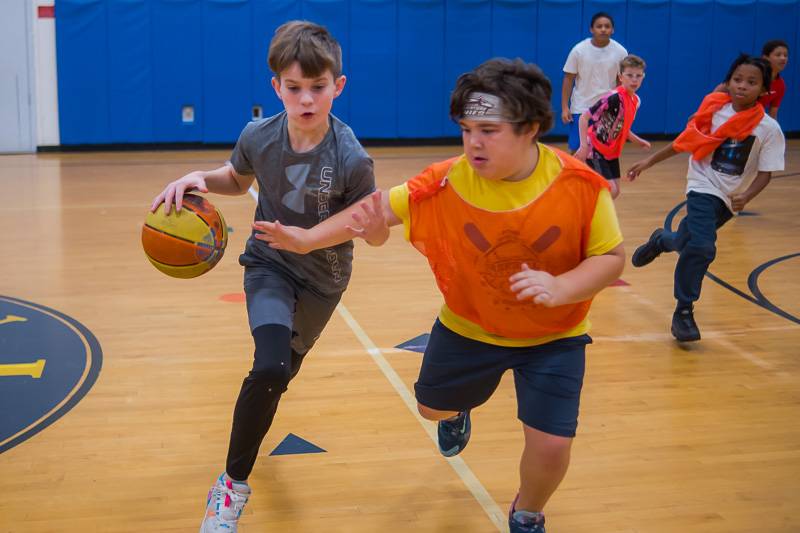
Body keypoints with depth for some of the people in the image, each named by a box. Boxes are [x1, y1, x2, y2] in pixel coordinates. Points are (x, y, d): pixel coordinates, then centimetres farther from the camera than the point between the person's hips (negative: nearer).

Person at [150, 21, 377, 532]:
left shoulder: (352, 160, -27)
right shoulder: (258, 137, -19)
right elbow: (238, 180, 4)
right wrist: (199, 178, -17)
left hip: (323, 278, 1)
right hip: (270, 264, 0)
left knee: (283, 367, 23)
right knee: (271, 367, -24)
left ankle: (255, 413, 61)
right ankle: (234, 482, -4)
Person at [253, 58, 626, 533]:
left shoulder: (581, 186, -25)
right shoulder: (449, 181, -22)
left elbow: (612, 257, -18)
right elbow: (380, 210, -15)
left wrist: (561, 288, -37)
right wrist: (308, 238, -23)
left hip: (553, 336, -2)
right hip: (469, 326, 2)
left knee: (551, 444, -10)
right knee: (433, 406, 22)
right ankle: (459, 412, 65)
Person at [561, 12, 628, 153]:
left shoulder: (620, 51, -4)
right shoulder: (579, 50, -8)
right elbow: (568, 79, -2)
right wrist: (565, 107, -7)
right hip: (581, 109, -1)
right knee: (576, 150, 1)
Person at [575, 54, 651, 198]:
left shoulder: (636, 100, 2)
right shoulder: (614, 97, -25)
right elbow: (584, 117, -24)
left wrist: (638, 141, 5)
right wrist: (584, 146, -29)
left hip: (612, 151, 9)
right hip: (595, 150, -8)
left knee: (615, 191, 10)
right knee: (610, 190, -14)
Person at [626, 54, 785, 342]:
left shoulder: (769, 129, -11)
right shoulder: (714, 110, -8)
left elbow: (766, 172, -9)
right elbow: (686, 141, 3)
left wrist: (746, 197, -26)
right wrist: (649, 161, 5)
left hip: (730, 199, 2)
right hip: (704, 188, -2)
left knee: (689, 244, 13)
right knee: (701, 248, -19)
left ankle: (661, 240, 49)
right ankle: (683, 311, -3)